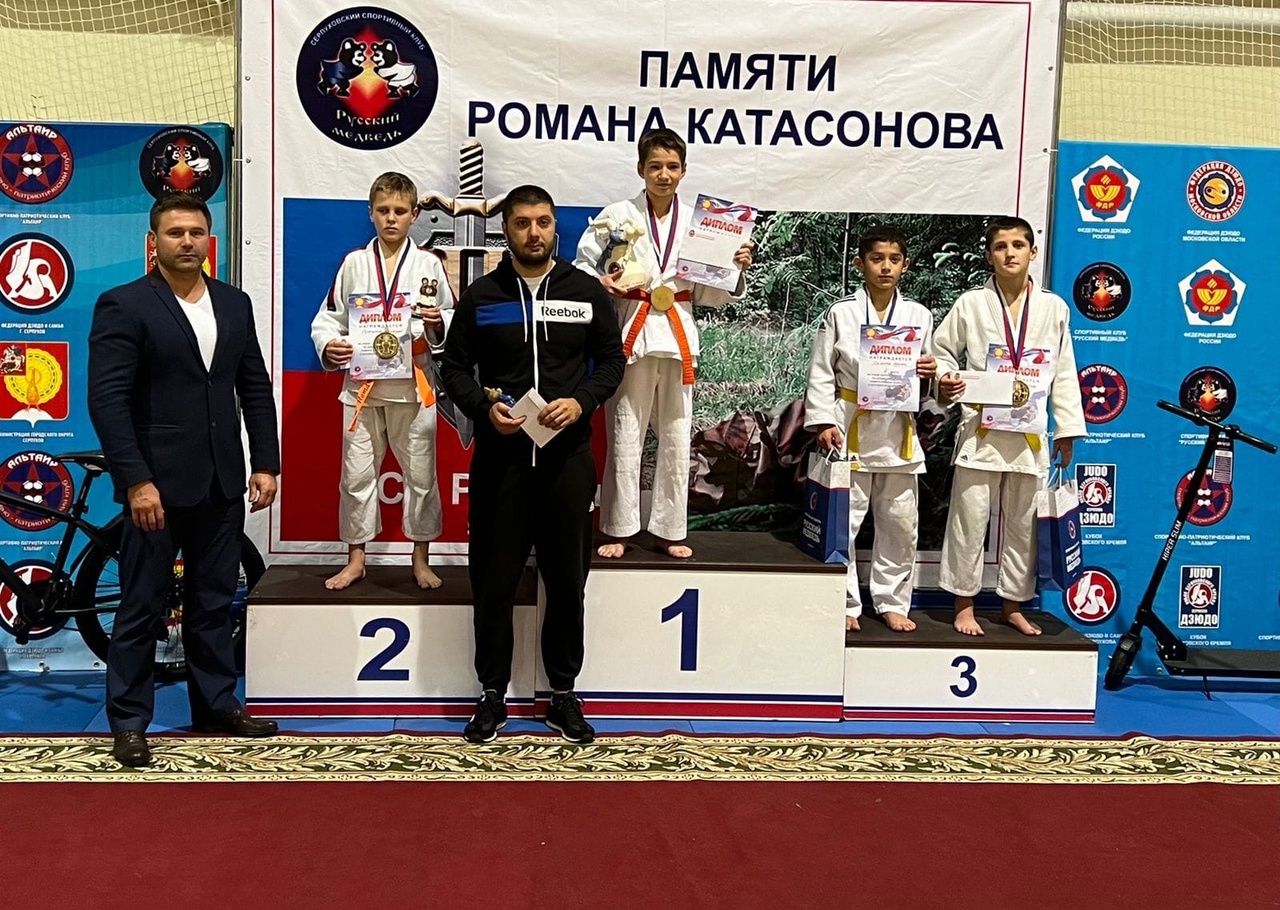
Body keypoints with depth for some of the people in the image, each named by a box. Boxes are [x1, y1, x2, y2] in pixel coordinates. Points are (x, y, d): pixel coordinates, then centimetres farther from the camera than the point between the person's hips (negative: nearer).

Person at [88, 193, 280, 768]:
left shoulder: (235, 304, 10)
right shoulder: (123, 305, -7)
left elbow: (255, 389, 12)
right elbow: (107, 399, -13)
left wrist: (265, 464, 5)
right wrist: (136, 481, -19)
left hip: (221, 484, 5)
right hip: (156, 484, -5)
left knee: (214, 603, 14)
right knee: (141, 608, 5)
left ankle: (216, 707, 27)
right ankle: (129, 723, 16)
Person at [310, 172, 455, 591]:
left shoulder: (429, 264, 2)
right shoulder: (354, 262, 5)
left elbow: (452, 324, 6)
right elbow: (328, 317, 7)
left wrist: (436, 322, -16)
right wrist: (329, 347, -12)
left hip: (412, 386, -1)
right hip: (361, 384, 1)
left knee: (420, 473, 6)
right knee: (356, 474, 6)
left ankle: (421, 559, 20)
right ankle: (356, 559, 21)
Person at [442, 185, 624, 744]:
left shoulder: (586, 292, 6)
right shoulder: (481, 296, 6)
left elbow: (611, 359, 7)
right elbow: (455, 366, 7)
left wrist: (580, 402, -11)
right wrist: (484, 408, -12)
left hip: (567, 454, 0)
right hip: (500, 453, 0)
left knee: (567, 580, 7)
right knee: (494, 581, 4)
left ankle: (563, 694, 20)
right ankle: (492, 696, 17)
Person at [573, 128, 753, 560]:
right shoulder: (618, 215, 0)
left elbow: (709, 293, 10)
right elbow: (582, 266, 2)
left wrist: (736, 270, -6)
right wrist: (599, 283, -18)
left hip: (678, 338, 3)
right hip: (631, 335, -2)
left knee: (676, 439, 8)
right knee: (624, 439, 1)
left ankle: (669, 530, 20)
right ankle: (618, 529, 14)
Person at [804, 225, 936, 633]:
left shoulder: (918, 315, 8)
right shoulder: (841, 312, -1)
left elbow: (926, 378, 14)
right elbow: (821, 373, -1)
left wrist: (930, 372, -9)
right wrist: (823, 422, -11)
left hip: (898, 433, 3)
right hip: (851, 428, -3)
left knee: (900, 523, 9)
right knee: (842, 522, 0)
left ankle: (892, 602, 23)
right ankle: (844, 604, 14)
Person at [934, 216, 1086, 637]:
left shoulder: (1054, 308, 7)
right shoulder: (971, 304, 1)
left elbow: (1064, 374, 10)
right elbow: (941, 350, 7)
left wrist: (1067, 430, 7)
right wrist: (945, 381, -15)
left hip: (1031, 435, 2)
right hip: (981, 431, -2)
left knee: (1023, 523, 9)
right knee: (970, 519, -1)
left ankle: (1013, 606, 22)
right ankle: (964, 605, 11)